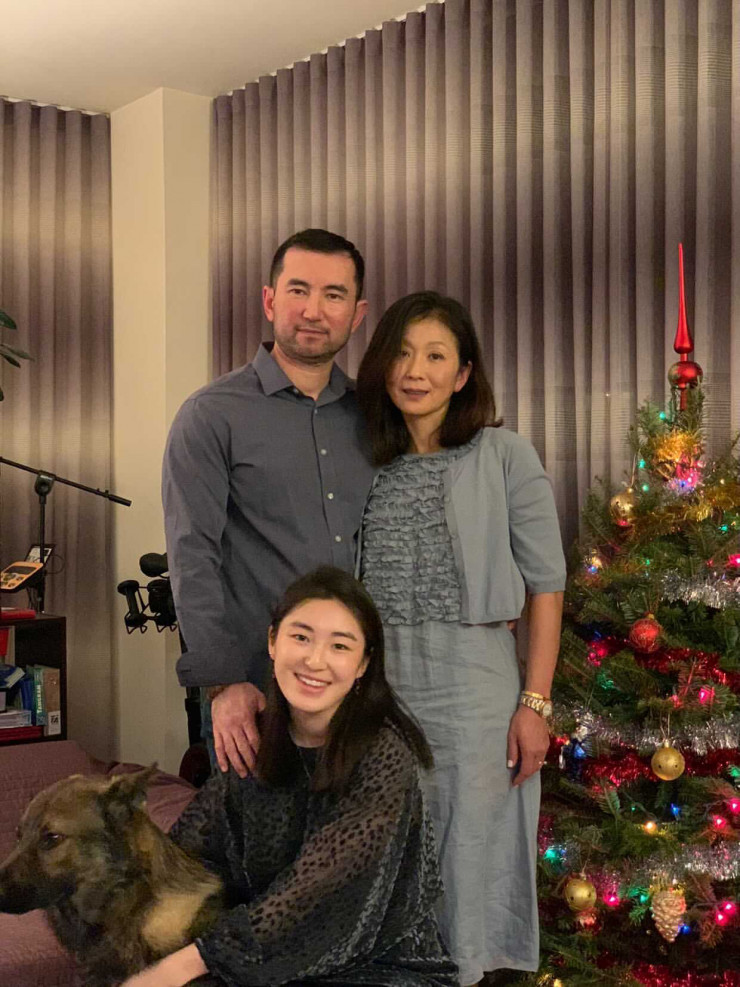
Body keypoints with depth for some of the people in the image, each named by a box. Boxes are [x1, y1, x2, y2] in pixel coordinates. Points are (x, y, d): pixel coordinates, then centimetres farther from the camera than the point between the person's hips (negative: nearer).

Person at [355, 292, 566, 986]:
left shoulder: (504, 457, -3)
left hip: (473, 681, -3)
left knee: (466, 856, 5)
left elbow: (546, 586, -3)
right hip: (379, 683, 4)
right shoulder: (368, 463, 8)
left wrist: (535, 703, -8)